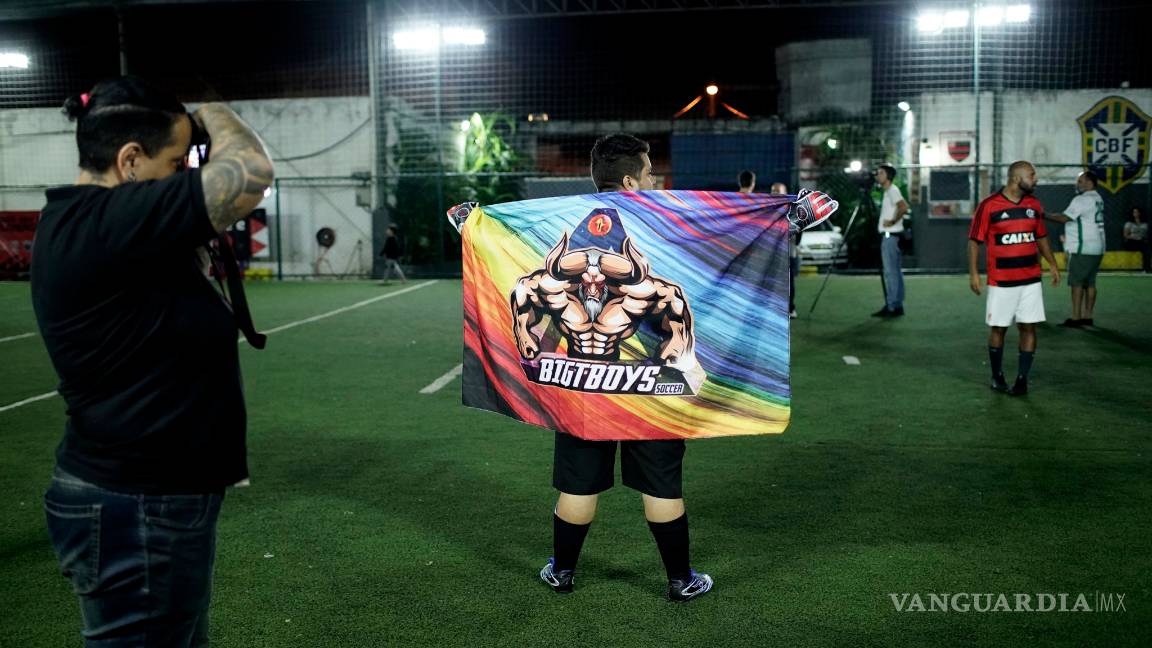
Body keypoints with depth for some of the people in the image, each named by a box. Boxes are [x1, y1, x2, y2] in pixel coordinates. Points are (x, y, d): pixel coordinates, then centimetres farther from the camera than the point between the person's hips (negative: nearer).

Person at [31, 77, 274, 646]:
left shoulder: (75, 219, 7)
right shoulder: (108, 222, -24)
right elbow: (252, 172, -27)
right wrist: (208, 109, -6)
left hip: (135, 494, 10)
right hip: (137, 512, -10)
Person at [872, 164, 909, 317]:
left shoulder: (892, 190, -11)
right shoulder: (888, 192, 18)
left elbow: (904, 208, -26)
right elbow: (900, 208, 28)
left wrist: (893, 221, -19)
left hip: (890, 236, -10)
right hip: (889, 236, 10)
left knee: (891, 272, -9)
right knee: (894, 272, 11)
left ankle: (893, 306, -9)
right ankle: (896, 305, 14)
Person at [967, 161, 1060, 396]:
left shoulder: (1034, 205, 8)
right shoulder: (989, 206, -8)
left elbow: (1041, 237, 20)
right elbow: (974, 241, -6)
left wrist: (1052, 264, 15)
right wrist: (973, 273, -11)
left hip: (1031, 280, 4)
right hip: (1001, 281, -4)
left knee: (1028, 327, 1)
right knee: (997, 328, 5)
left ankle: (1022, 378, 7)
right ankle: (997, 377, 20)